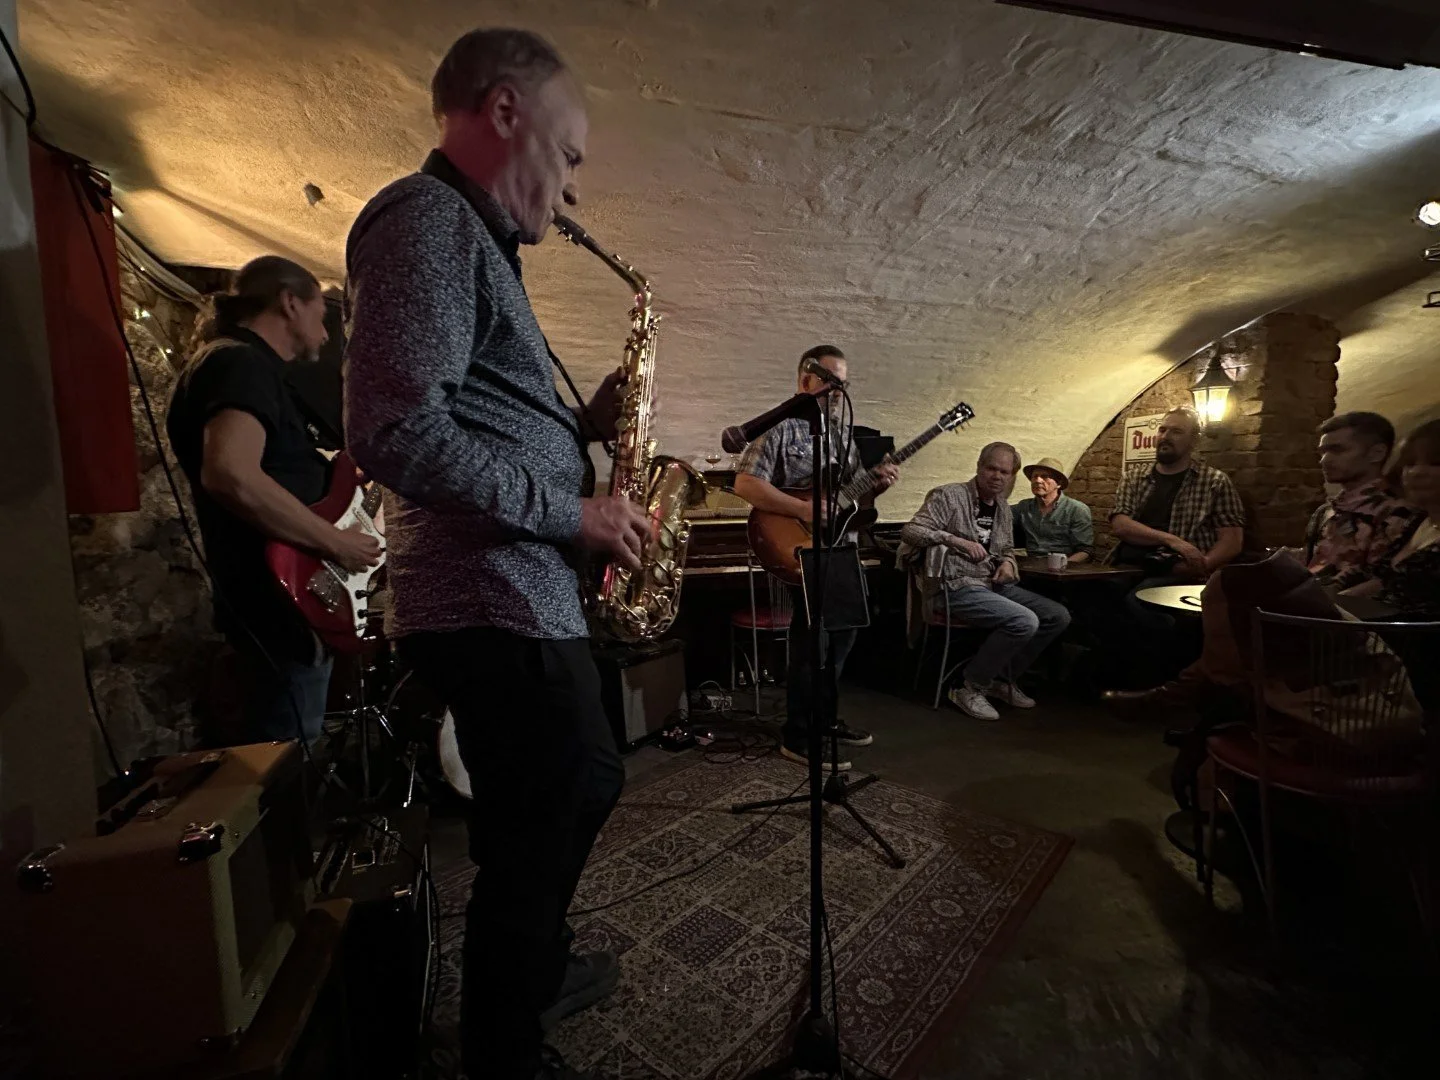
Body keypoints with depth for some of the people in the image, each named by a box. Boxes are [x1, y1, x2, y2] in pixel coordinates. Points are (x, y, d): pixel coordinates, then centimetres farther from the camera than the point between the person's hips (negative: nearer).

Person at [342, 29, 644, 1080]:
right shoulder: (428, 219, -11)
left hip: (524, 595, 11)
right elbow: (400, 432, -26)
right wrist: (571, 511, -18)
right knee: (542, 830, 4)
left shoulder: (472, 236, 22)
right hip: (495, 603, -11)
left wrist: (585, 425, 9)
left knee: (582, 788, 24)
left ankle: (540, 971, 48)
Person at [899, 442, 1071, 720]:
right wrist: (956, 540, -27)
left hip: (994, 585, 9)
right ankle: (969, 687, -9)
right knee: (1024, 621, -27)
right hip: (958, 587, -9)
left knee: (1058, 616, 0)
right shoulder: (949, 496, -8)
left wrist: (1008, 562, 3)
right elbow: (909, 531, -18)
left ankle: (1003, 679, 13)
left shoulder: (1003, 507, 16)